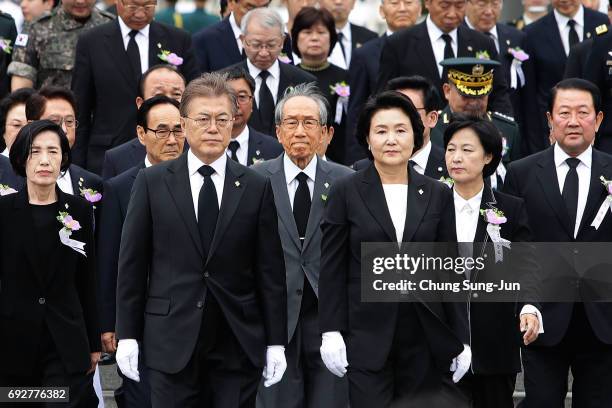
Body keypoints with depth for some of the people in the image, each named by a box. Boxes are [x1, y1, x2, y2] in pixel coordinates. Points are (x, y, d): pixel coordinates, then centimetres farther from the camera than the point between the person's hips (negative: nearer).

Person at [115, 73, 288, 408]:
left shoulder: (256, 187, 5)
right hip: (172, 340, -1)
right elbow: (132, 263, 4)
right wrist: (127, 335, 0)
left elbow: (270, 270, 5)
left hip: (239, 343, 1)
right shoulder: (151, 183, 3)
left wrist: (276, 342, 1)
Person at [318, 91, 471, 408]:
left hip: (425, 336, 2)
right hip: (367, 336, -2)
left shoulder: (437, 194, 8)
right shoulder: (345, 192, 2)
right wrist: (331, 332, -6)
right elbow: (332, 269, 1)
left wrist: (461, 339, 6)